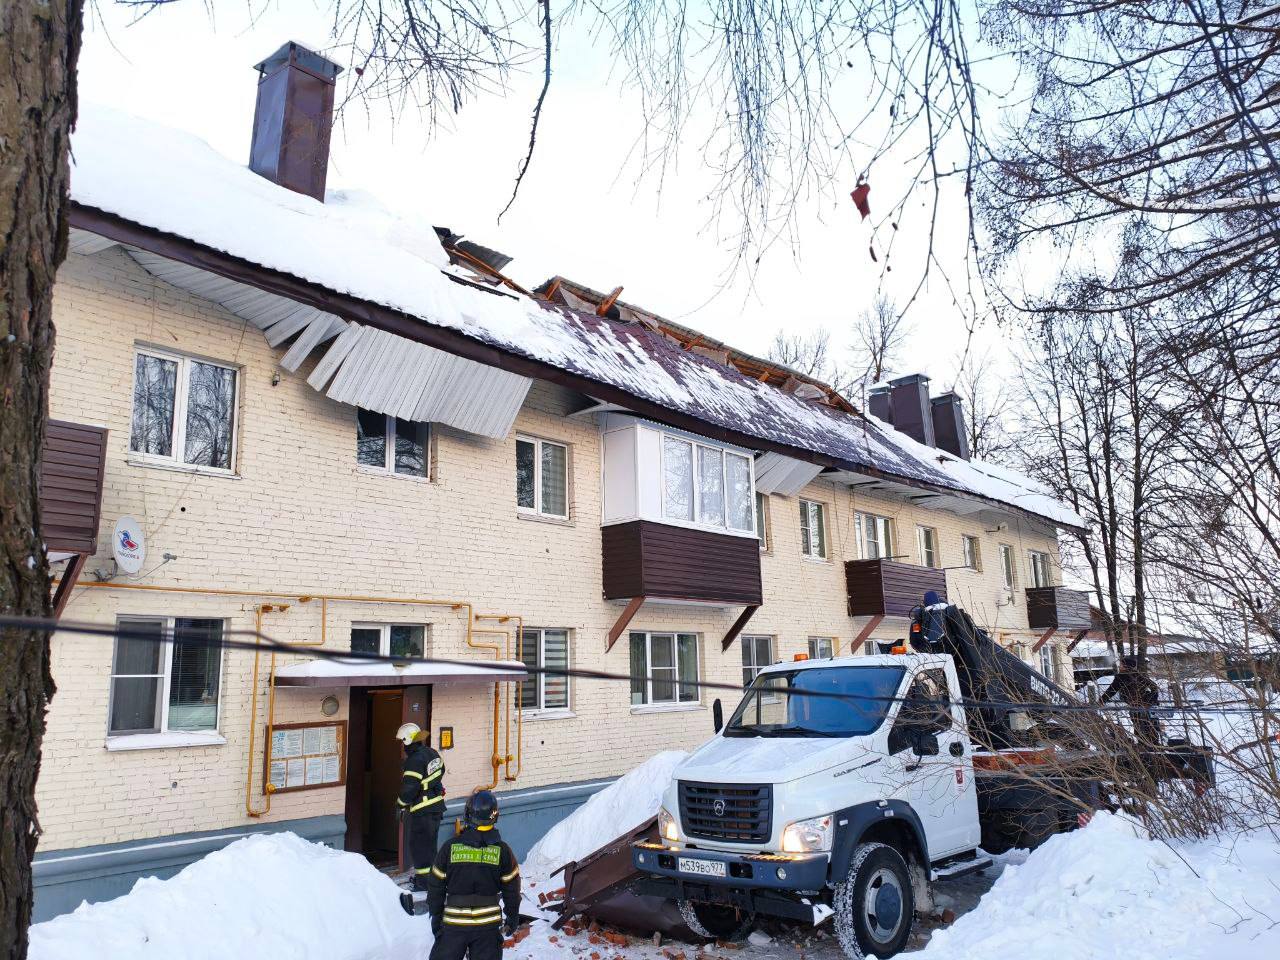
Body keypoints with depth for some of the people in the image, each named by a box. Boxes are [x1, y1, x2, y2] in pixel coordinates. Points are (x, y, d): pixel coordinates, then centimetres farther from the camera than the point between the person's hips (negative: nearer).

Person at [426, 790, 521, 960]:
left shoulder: (450, 846, -8)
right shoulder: (502, 850, -6)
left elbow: (436, 886, 0)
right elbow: (511, 889, 2)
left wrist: (436, 917, 13)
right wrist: (513, 917, 17)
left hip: (453, 923, 0)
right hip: (488, 925, 1)